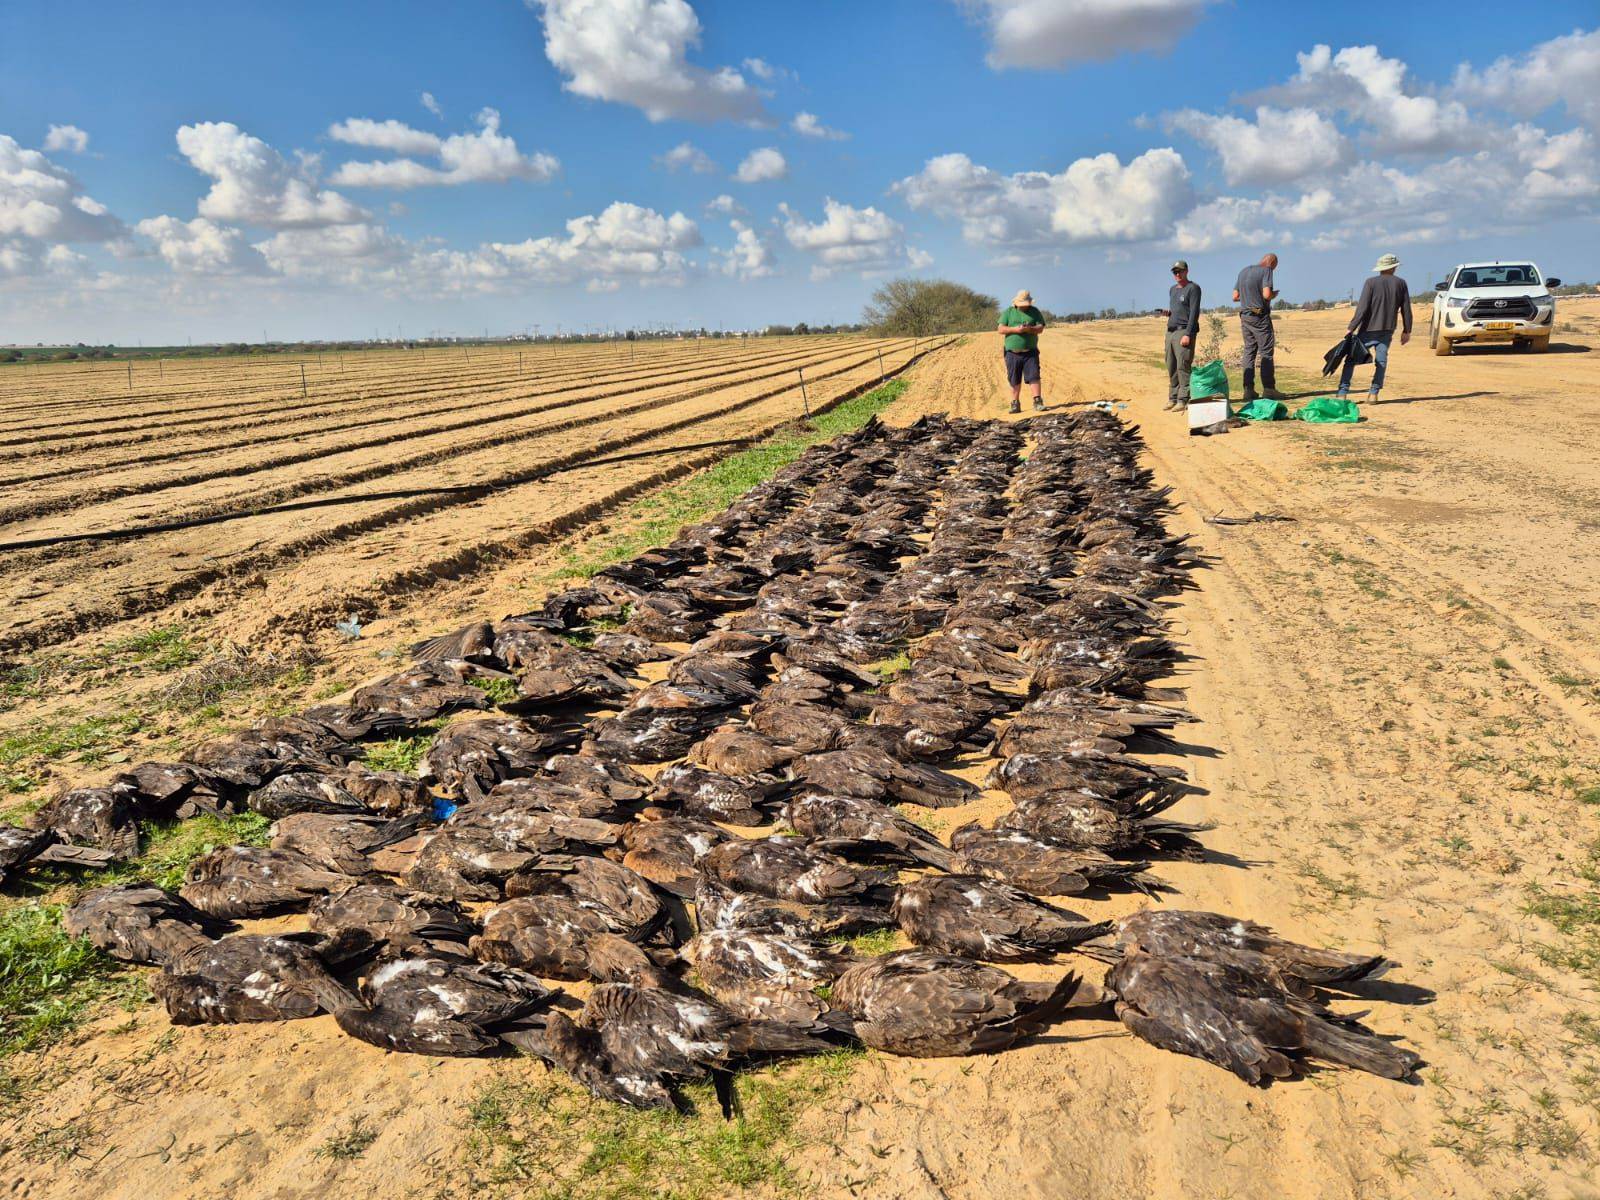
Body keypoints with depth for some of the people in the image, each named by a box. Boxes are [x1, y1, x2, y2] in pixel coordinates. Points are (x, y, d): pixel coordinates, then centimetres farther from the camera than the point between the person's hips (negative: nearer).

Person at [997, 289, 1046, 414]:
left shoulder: (1035, 312, 7)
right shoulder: (1008, 312, 6)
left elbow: (1040, 328, -1)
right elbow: (1000, 329, -2)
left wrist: (1029, 329, -21)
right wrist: (1015, 329, -17)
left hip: (1030, 352, 0)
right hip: (1012, 353, 1)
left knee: (1034, 377, -9)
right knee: (1014, 380, 5)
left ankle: (1037, 402, -9)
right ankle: (1015, 404, 14)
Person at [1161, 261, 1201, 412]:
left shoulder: (1193, 288, -3)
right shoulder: (1173, 289, 21)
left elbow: (1194, 313, -10)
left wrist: (1188, 334, -18)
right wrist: (1167, 313, 7)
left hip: (1184, 331, -7)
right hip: (1170, 331, 8)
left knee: (1183, 367, -12)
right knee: (1171, 368, 5)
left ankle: (1183, 400, -12)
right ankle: (1173, 398, 9)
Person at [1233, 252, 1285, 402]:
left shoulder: (1243, 272, 14)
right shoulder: (1266, 271, -7)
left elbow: (1235, 297, 13)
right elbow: (1267, 295, -19)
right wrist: (1274, 294, 2)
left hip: (1244, 315, 6)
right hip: (1260, 316, -6)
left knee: (1249, 351, 7)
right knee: (1266, 352, -2)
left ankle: (1248, 390, 3)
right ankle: (1268, 389, -4)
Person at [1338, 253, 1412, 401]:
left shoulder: (1371, 282, -7)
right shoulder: (1400, 283, 3)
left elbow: (1362, 308, -13)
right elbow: (1406, 309, 7)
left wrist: (1351, 328, -11)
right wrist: (1406, 330, 16)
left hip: (1368, 329, -3)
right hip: (1387, 330, 3)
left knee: (1351, 359, 2)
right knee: (1381, 361, 9)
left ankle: (1342, 393, -5)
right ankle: (1374, 393, 3)